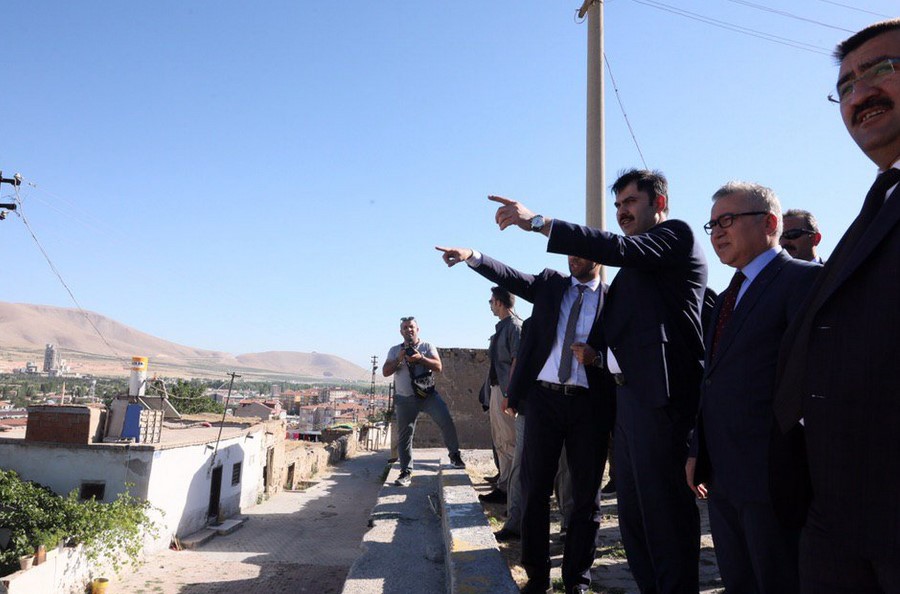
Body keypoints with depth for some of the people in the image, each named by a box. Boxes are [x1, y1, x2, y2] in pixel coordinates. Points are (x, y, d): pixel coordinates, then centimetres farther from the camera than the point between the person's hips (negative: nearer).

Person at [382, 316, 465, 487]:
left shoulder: (427, 347, 5)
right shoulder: (395, 350, 9)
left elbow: (438, 367, -6)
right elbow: (385, 372, 1)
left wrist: (420, 358, -19)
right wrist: (399, 360, -14)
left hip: (428, 394, -1)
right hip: (405, 399, 1)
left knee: (446, 421, -14)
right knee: (405, 435, 1)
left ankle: (454, 454, 7)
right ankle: (406, 471, 10)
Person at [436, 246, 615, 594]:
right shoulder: (551, 284, 9)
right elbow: (508, 276, -2)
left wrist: (595, 357, -17)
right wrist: (472, 256, -17)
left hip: (588, 405, -1)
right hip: (543, 398, 1)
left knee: (586, 494, 8)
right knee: (535, 489, 7)